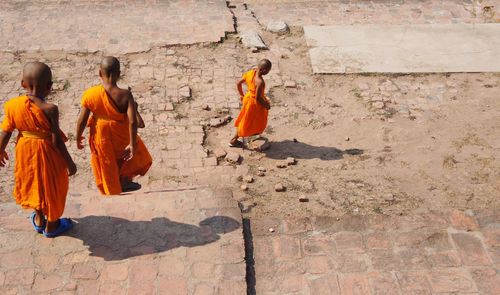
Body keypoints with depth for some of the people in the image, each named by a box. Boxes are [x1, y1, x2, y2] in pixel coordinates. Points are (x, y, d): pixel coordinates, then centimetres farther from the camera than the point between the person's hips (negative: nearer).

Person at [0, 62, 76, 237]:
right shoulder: (50, 109, -25)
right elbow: (56, 140, -22)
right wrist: (69, 162, -11)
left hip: (25, 151, 5)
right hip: (47, 153, -4)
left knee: (32, 183, 26)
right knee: (51, 188, 16)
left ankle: (39, 220, 44)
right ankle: (51, 225, 33)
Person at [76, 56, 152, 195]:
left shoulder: (89, 94, -17)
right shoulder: (125, 94, -22)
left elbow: (82, 121, -11)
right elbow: (132, 121, -26)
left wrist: (78, 137, 6)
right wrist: (132, 144, -17)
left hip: (100, 138, 2)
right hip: (121, 137, -2)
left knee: (106, 166, 23)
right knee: (134, 154, 29)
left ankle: (112, 191, 34)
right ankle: (125, 180, 23)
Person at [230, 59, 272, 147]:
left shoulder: (249, 73, -13)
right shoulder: (260, 82, -36)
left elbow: (238, 83, -2)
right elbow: (258, 98, -29)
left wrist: (241, 95, 14)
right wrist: (266, 105, -12)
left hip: (248, 98, 7)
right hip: (255, 103, -7)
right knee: (247, 122, 12)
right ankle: (233, 140, 26)